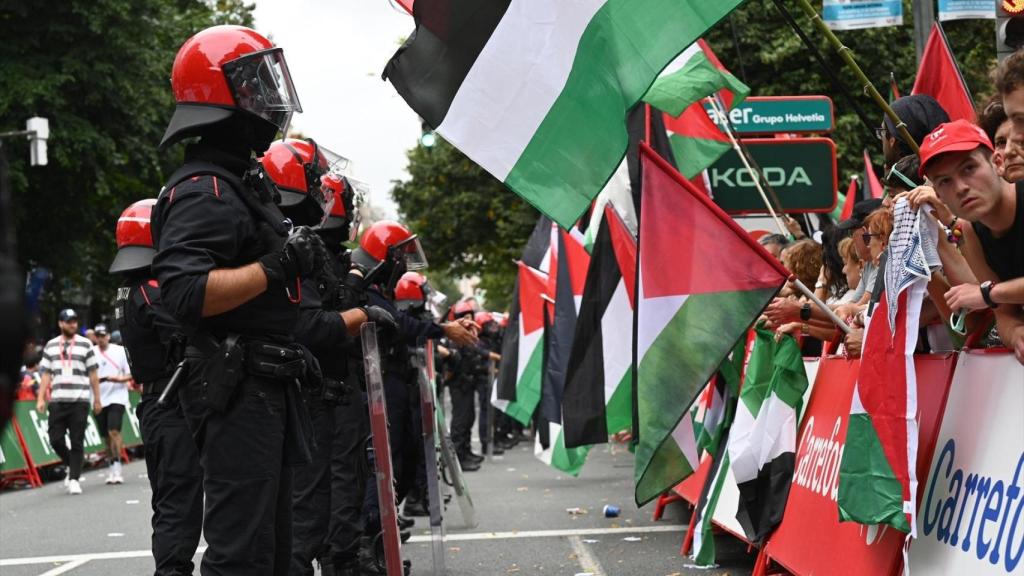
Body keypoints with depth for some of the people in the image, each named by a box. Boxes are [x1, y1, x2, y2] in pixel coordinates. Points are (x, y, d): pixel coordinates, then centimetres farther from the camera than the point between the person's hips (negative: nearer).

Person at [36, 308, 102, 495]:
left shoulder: (85, 344, 6)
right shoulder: (50, 346, 12)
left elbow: (93, 374, 6)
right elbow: (46, 374, 12)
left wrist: (97, 399, 3)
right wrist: (41, 398, 3)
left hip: (80, 400, -2)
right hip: (57, 400, 2)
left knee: (77, 441, -3)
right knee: (55, 439, -3)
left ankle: (74, 479, 3)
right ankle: (72, 466, 23)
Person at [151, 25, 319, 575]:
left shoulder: (243, 179, 19)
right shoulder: (204, 190, -16)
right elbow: (186, 293, -29)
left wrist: (287, 350, 25)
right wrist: (276, 267, -25)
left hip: (264, 387, 11)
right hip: (236, 391, -11)